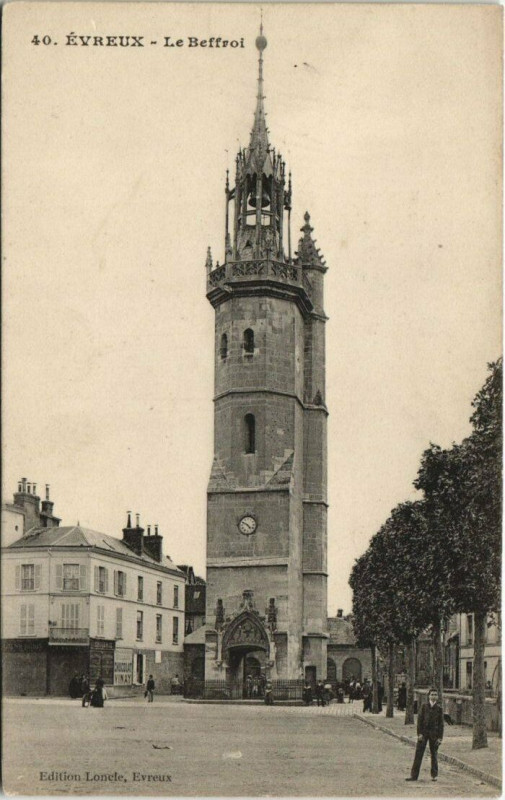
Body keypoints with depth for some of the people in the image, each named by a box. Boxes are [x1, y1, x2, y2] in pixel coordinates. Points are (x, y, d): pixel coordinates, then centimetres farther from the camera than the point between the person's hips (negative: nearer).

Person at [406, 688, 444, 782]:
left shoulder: (439, 709, 3)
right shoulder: (424, 706, 3)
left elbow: (441, 724, 4)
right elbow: (420, 720, 1)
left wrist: (440, 738, -2)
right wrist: (419, 733, -7)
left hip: (434, 733, 0)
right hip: (424, 732, 0)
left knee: (434, 755, 7)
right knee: (418, 754, -2)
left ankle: (434, 775, 19)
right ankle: (414, 775, 0)